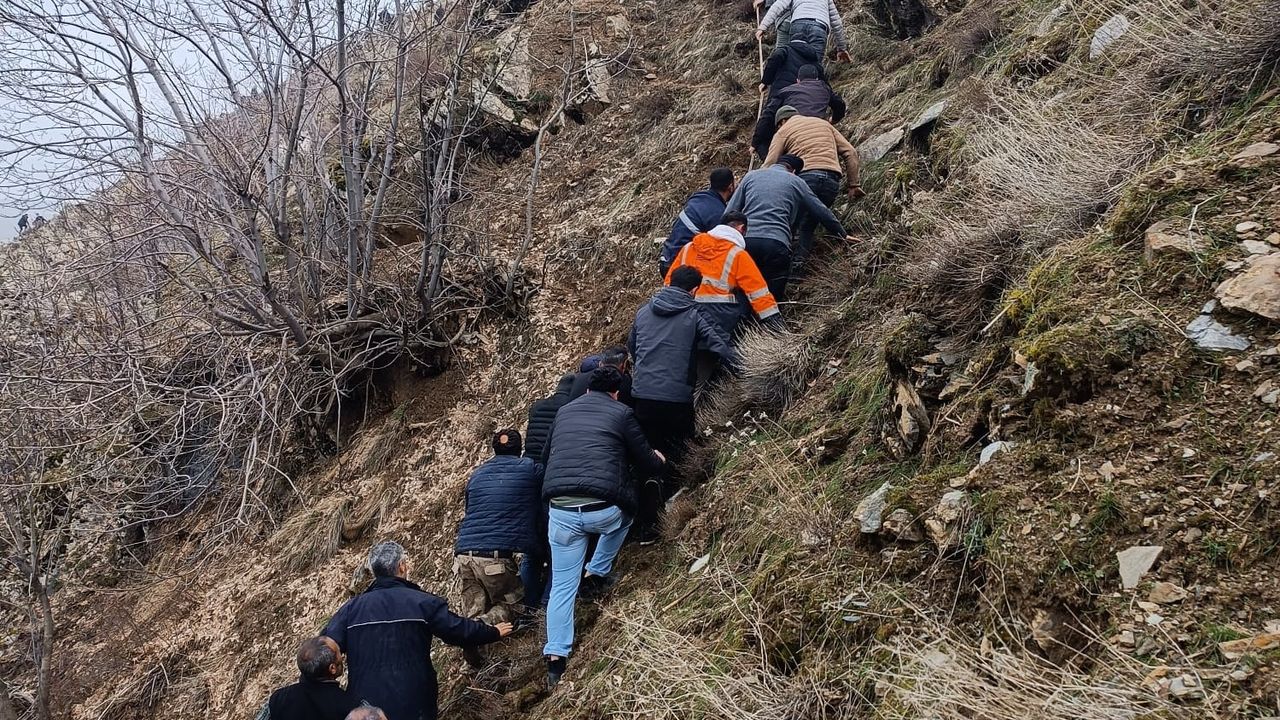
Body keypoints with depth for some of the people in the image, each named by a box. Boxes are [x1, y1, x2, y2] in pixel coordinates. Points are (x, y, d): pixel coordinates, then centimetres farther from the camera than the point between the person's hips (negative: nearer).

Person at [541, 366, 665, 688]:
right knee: (624, 514, 35)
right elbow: (646, 463, 13)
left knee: (562, 586, 12)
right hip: (602, 510, -3)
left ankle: (555, 658, 5)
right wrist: (658, 460, 38)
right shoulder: (621, 414, 7)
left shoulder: (563, 412, 20)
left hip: (560, 510, 3)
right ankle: (596, 574, 34)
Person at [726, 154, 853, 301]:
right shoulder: (796, 182, 18)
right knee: (773, 297, 2)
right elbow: (823, 212, 23)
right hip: (776, 243, -2)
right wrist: (842, 235, 37)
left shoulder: (751, 176, 22)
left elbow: (730, 213, 17)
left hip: (746, 240, 2)